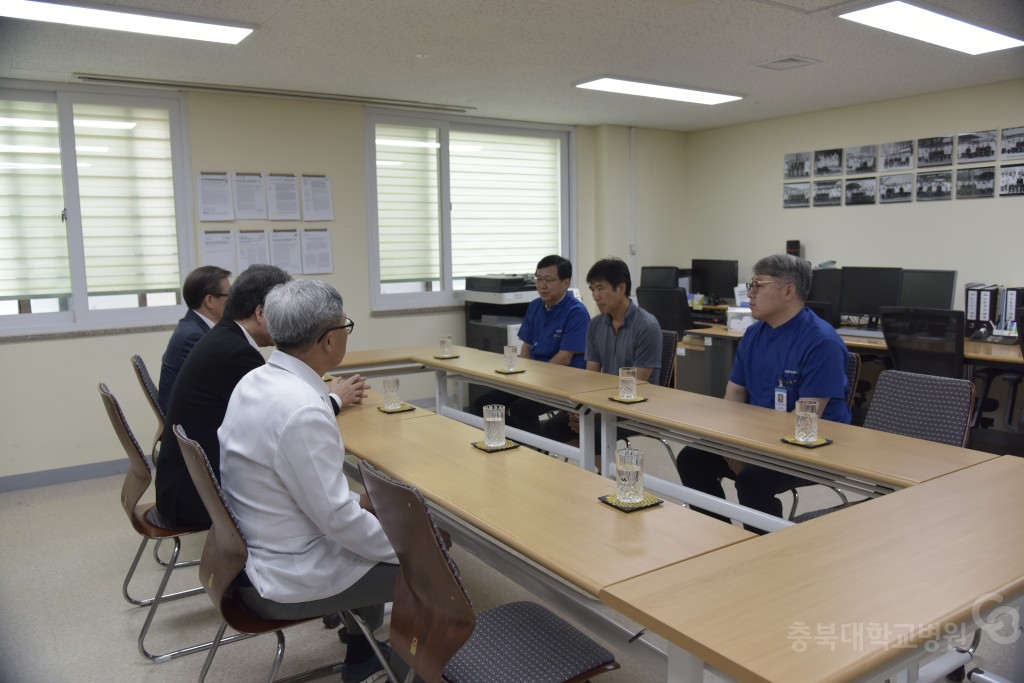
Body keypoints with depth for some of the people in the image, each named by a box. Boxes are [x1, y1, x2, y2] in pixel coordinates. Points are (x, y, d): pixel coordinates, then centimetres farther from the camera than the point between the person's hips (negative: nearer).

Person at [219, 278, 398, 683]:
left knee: (371, 518, 25)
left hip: (254, 548, 9)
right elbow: (336, 518, -25)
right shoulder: (302, 410, -30)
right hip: (285, 579, -9)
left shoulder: (257, 380, -2)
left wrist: (356, 500, 11)